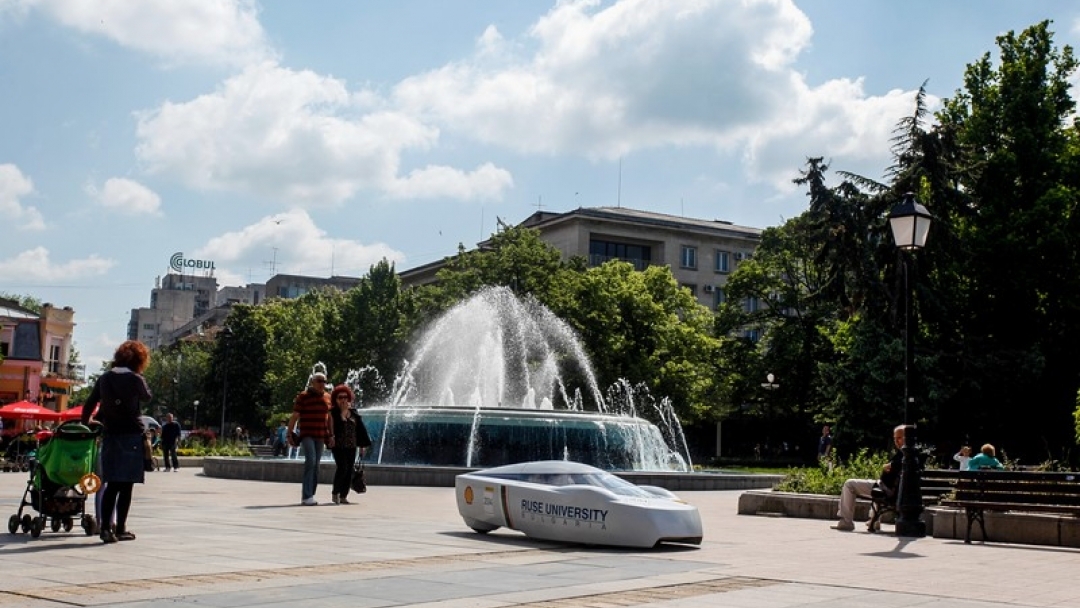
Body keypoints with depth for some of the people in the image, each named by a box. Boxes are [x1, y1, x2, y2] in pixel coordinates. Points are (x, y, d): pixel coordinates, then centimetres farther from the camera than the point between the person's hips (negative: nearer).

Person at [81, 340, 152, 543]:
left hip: (110, 435, 4)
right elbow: (146, 397, 11)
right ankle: (120, 529, 7)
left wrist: (85, 424, 24)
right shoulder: (135, 379, -7)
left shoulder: (104, 379, 6)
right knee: (126, 484, 3)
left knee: (111, 484, 8)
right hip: (132, 435, -4)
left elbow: (89, 405, 10)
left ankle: (105, 527, 0)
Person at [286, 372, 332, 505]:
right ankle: (306, 496, -21)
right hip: (306, 435, -6)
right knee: (310, 461, -20)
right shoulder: (303, 397, -5)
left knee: (315, 466, 7)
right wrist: (289, 433, -10)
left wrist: (331, 435, 14)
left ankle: (310, 496, 14)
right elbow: (294, 416, -5)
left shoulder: (327, 397, 10)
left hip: (320, 436, 6)